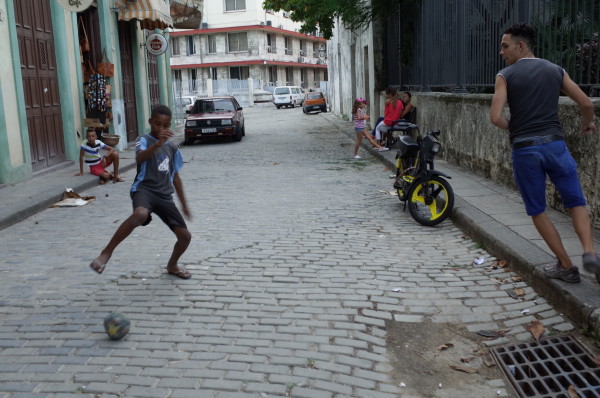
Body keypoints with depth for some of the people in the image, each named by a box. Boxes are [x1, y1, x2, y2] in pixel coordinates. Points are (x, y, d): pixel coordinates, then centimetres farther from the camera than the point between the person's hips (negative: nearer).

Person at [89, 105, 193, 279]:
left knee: (185, 236, 1)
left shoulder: (172, 147, 16)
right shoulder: (144, 140, -1)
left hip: (165, 196, 6)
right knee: (140, 214, -41)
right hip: (144, 189, -6)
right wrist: (158, 143, -41)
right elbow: (139, 158, -25)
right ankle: (106, 253, -26)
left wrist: (184, 203, 23)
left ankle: (172, 265, 31)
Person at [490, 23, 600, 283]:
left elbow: (495, 117, -9)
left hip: (524, 149, -2)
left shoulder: (505, 75, 1)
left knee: (537, 211, 12)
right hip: (554, 144, 2)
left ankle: (567, 267, 14)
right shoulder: (556, 71, 10)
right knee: (576, 203, 14)